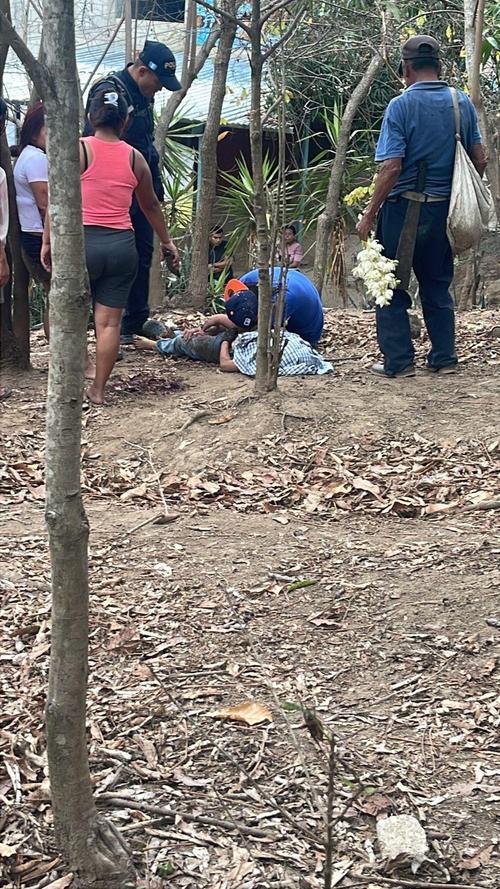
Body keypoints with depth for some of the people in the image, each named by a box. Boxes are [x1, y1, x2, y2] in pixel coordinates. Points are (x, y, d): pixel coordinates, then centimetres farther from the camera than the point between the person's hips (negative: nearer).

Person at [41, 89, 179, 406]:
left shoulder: (77, 149, -1)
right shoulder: (135, 157, 10)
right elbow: (151, 205, 22)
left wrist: (47, 241, 2)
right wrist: (166, 241, 35)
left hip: (82, 240, -3)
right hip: (122, 245, 3)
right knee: (109, 321, 6)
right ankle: (99, 389, 12)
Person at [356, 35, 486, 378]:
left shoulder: (401, 106, -12)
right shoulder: (463, 103, 4)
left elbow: (391, 167, -17)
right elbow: (480, 159, 6)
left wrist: (370, 214, -10)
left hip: (404, 208, -5)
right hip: (445, 209, 5)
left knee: (391, 287, 6)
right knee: (438, 285, 16)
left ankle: (399, 361, 6)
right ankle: (444, 358, 17)